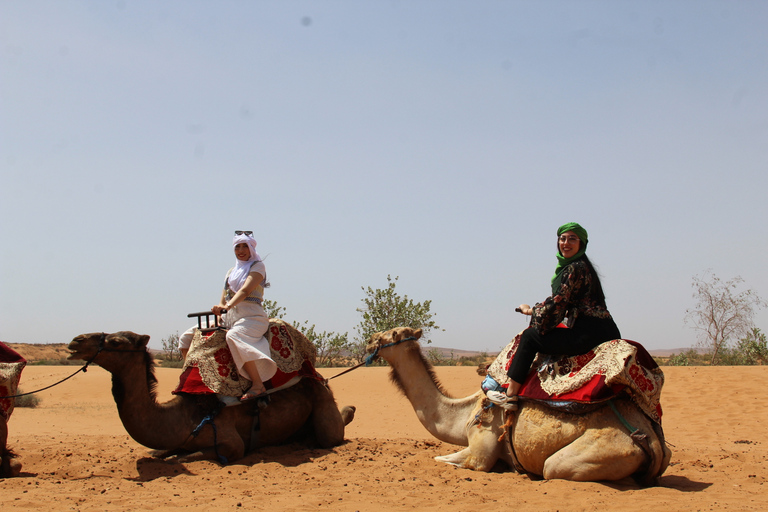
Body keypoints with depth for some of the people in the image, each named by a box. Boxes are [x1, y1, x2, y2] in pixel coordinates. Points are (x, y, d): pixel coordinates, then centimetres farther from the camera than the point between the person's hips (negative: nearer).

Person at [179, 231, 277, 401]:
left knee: (234, 336, -41)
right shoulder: (231, 272, 22)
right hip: (229, 317, 8)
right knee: (188, 337, 0)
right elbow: (223, 298, 16)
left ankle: (258, 385, -38)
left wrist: (228, 306, -33)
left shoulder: (258, 266, 1)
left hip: (251, 316, -8)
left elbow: (245, 290, -17)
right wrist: (219, 308, -8)